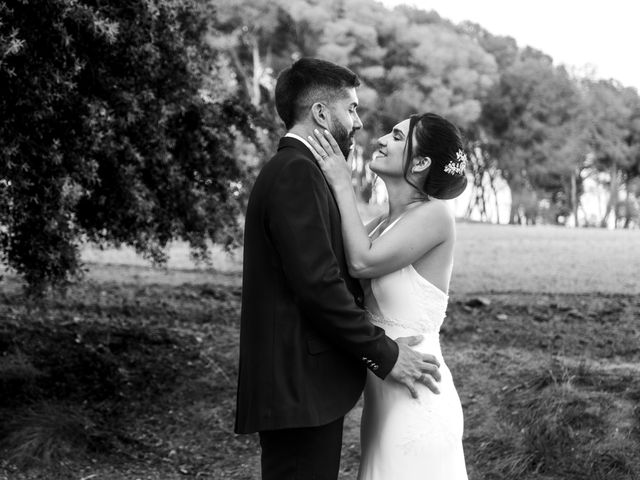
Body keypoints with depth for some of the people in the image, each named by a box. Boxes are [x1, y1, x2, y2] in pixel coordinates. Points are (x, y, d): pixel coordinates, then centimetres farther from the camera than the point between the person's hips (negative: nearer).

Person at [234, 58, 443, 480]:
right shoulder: (296, 173, -13)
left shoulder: (293, 171, 19)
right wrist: (384, 354, -13)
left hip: (307, 386, 10)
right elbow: (318, 284, -20)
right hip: (300, 390, -10)